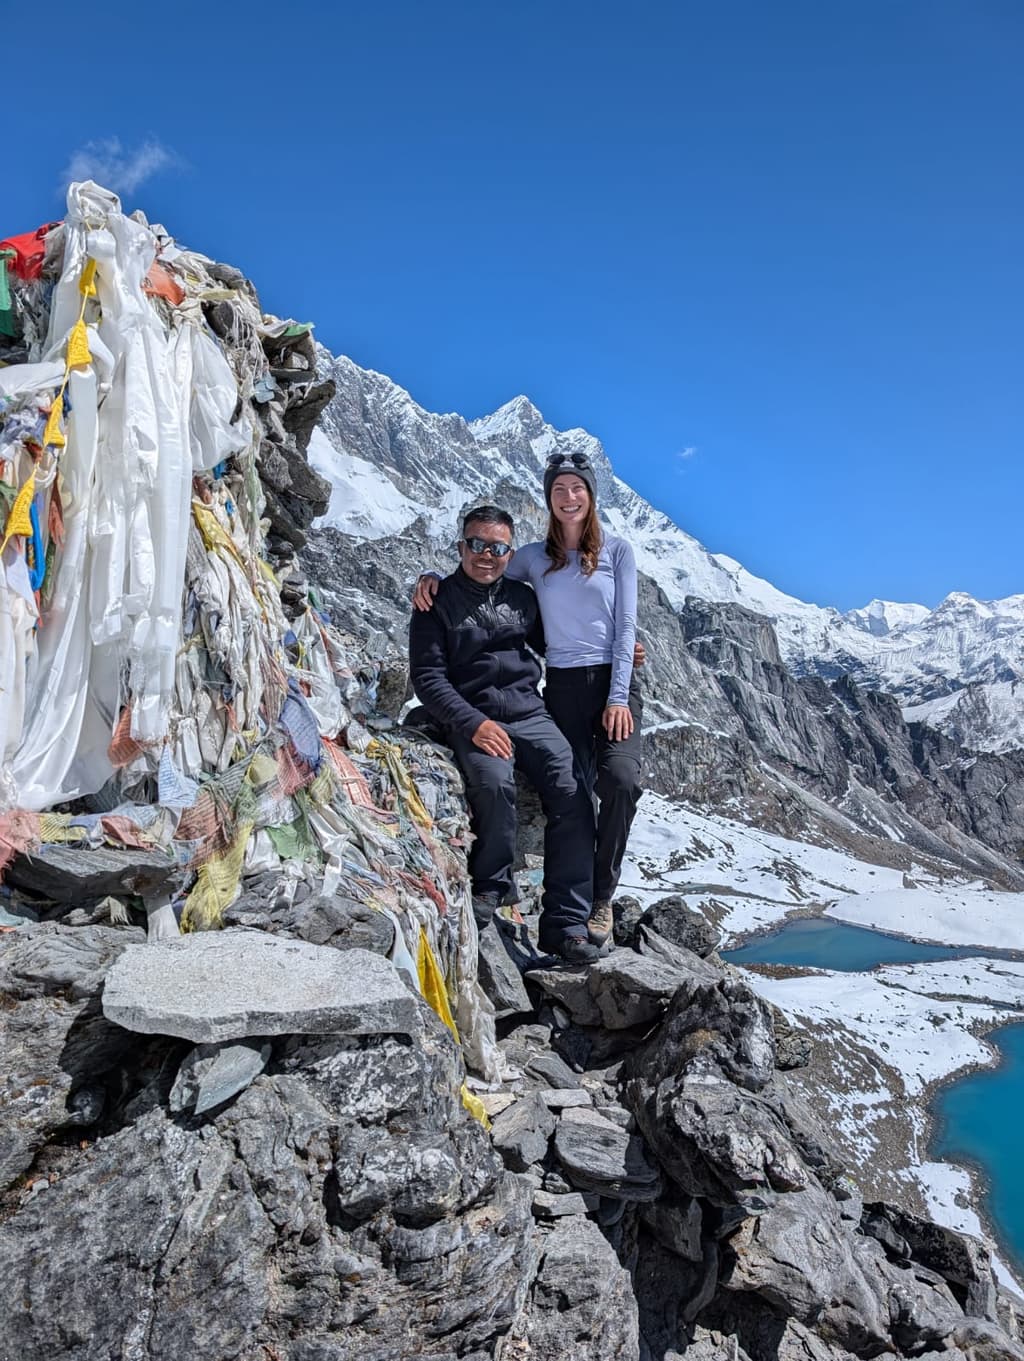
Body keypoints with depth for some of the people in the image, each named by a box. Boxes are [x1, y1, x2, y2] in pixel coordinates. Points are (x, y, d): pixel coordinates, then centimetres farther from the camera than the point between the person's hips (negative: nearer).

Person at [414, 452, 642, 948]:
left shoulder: (616, 550, 7)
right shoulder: (534, 557, 12)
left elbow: (626, 625, 1)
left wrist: (618, 697, -8)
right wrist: (433, 577, -2)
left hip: (613, 682, -2)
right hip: (562, 687, 2)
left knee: (620, 780, -24)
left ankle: (601, 897, -8)